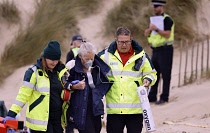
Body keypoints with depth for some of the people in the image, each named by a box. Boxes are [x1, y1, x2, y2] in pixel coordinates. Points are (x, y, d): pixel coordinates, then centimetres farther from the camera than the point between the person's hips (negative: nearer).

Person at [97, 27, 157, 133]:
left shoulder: (141, 56, 3)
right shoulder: (106, 55, 2)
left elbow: (151, 73, 14)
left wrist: (148, 80, -8)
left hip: (135, 108, 0)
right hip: (114, 108, 0)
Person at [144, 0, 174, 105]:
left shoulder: (167, 19, -10)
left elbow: (167, 34, -20)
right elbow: (146, 34, 10)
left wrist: (156, 29, -24)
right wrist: (150, 28, -9)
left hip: (165, 50, -8)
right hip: (155, 50, 8)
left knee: (165, 75, -3)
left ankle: (164, 98, 0)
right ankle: (152, 96, 13)